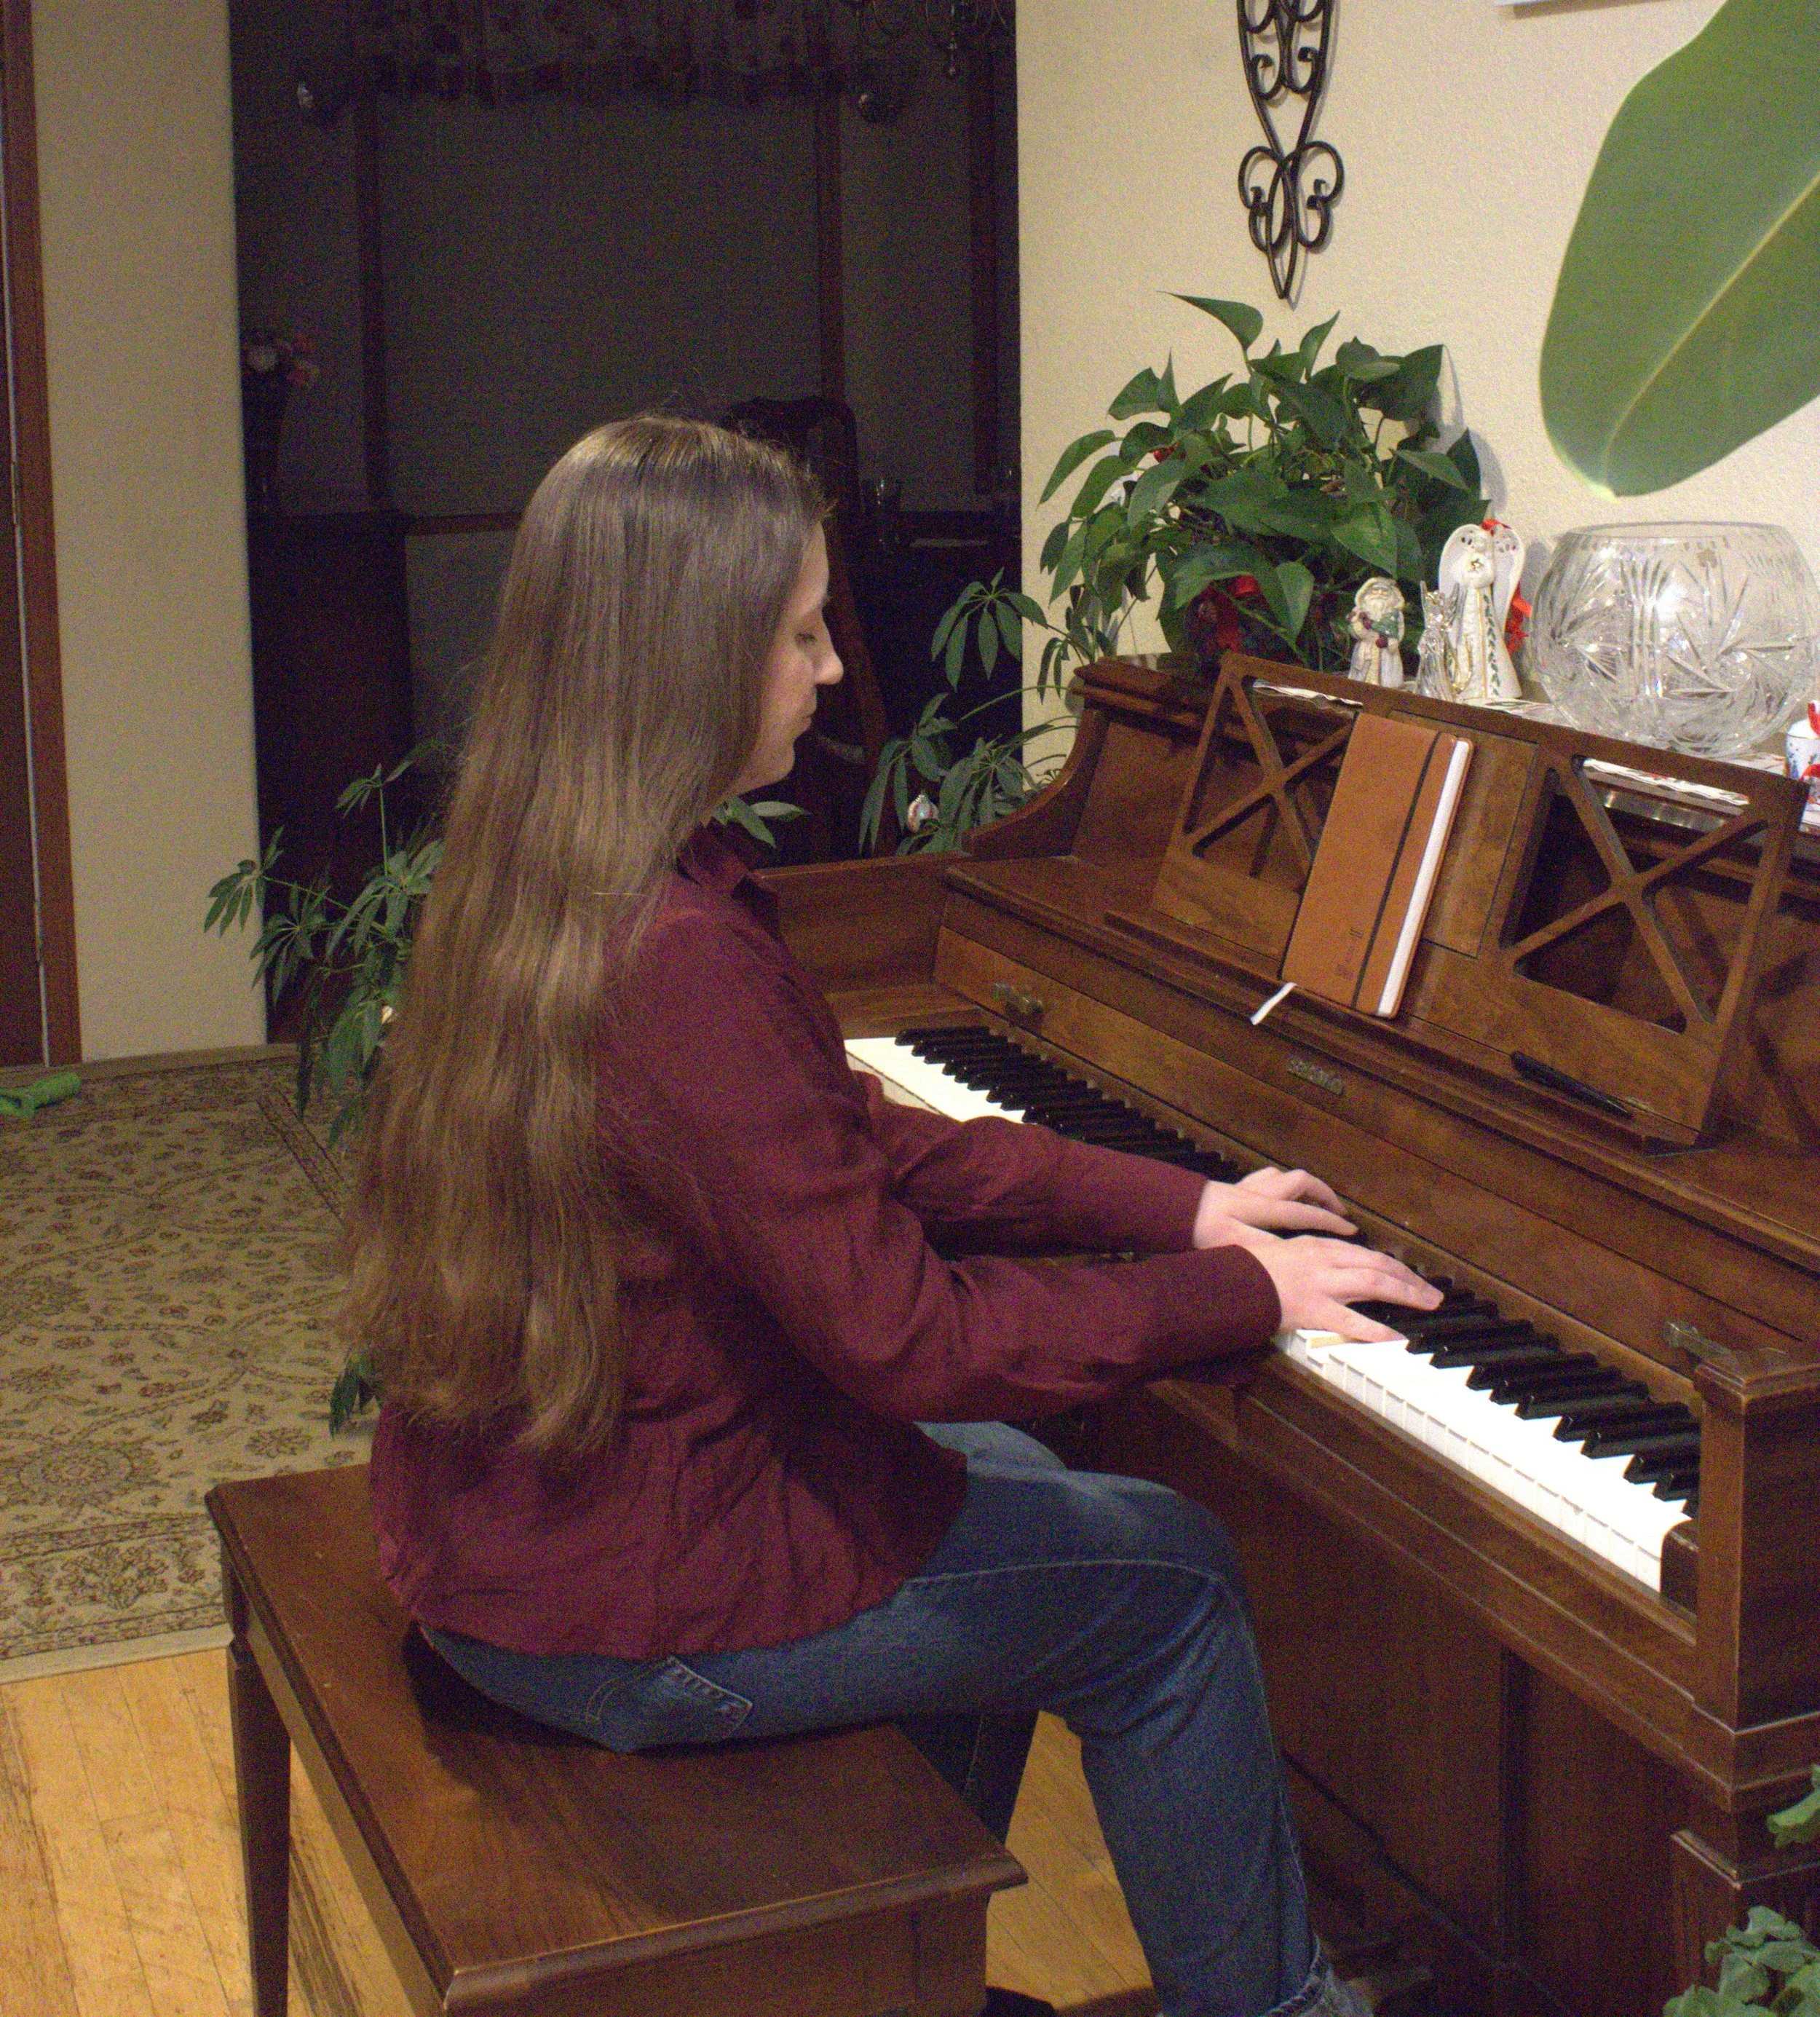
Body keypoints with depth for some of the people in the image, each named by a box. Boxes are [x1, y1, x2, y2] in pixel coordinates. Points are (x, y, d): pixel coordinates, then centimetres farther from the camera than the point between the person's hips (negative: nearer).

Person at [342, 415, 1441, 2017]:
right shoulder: (684, 963, -29)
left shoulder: (541, 890, 2)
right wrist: (1239, 1294, -14)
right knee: (1167, 1576, 7)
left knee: (1002, 1482, 28)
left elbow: (861, 1148, 6)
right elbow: (901, 1336, -25)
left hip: (500, 1522, 9)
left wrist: (1178, 1204, 4)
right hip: (621, 1609, -9)